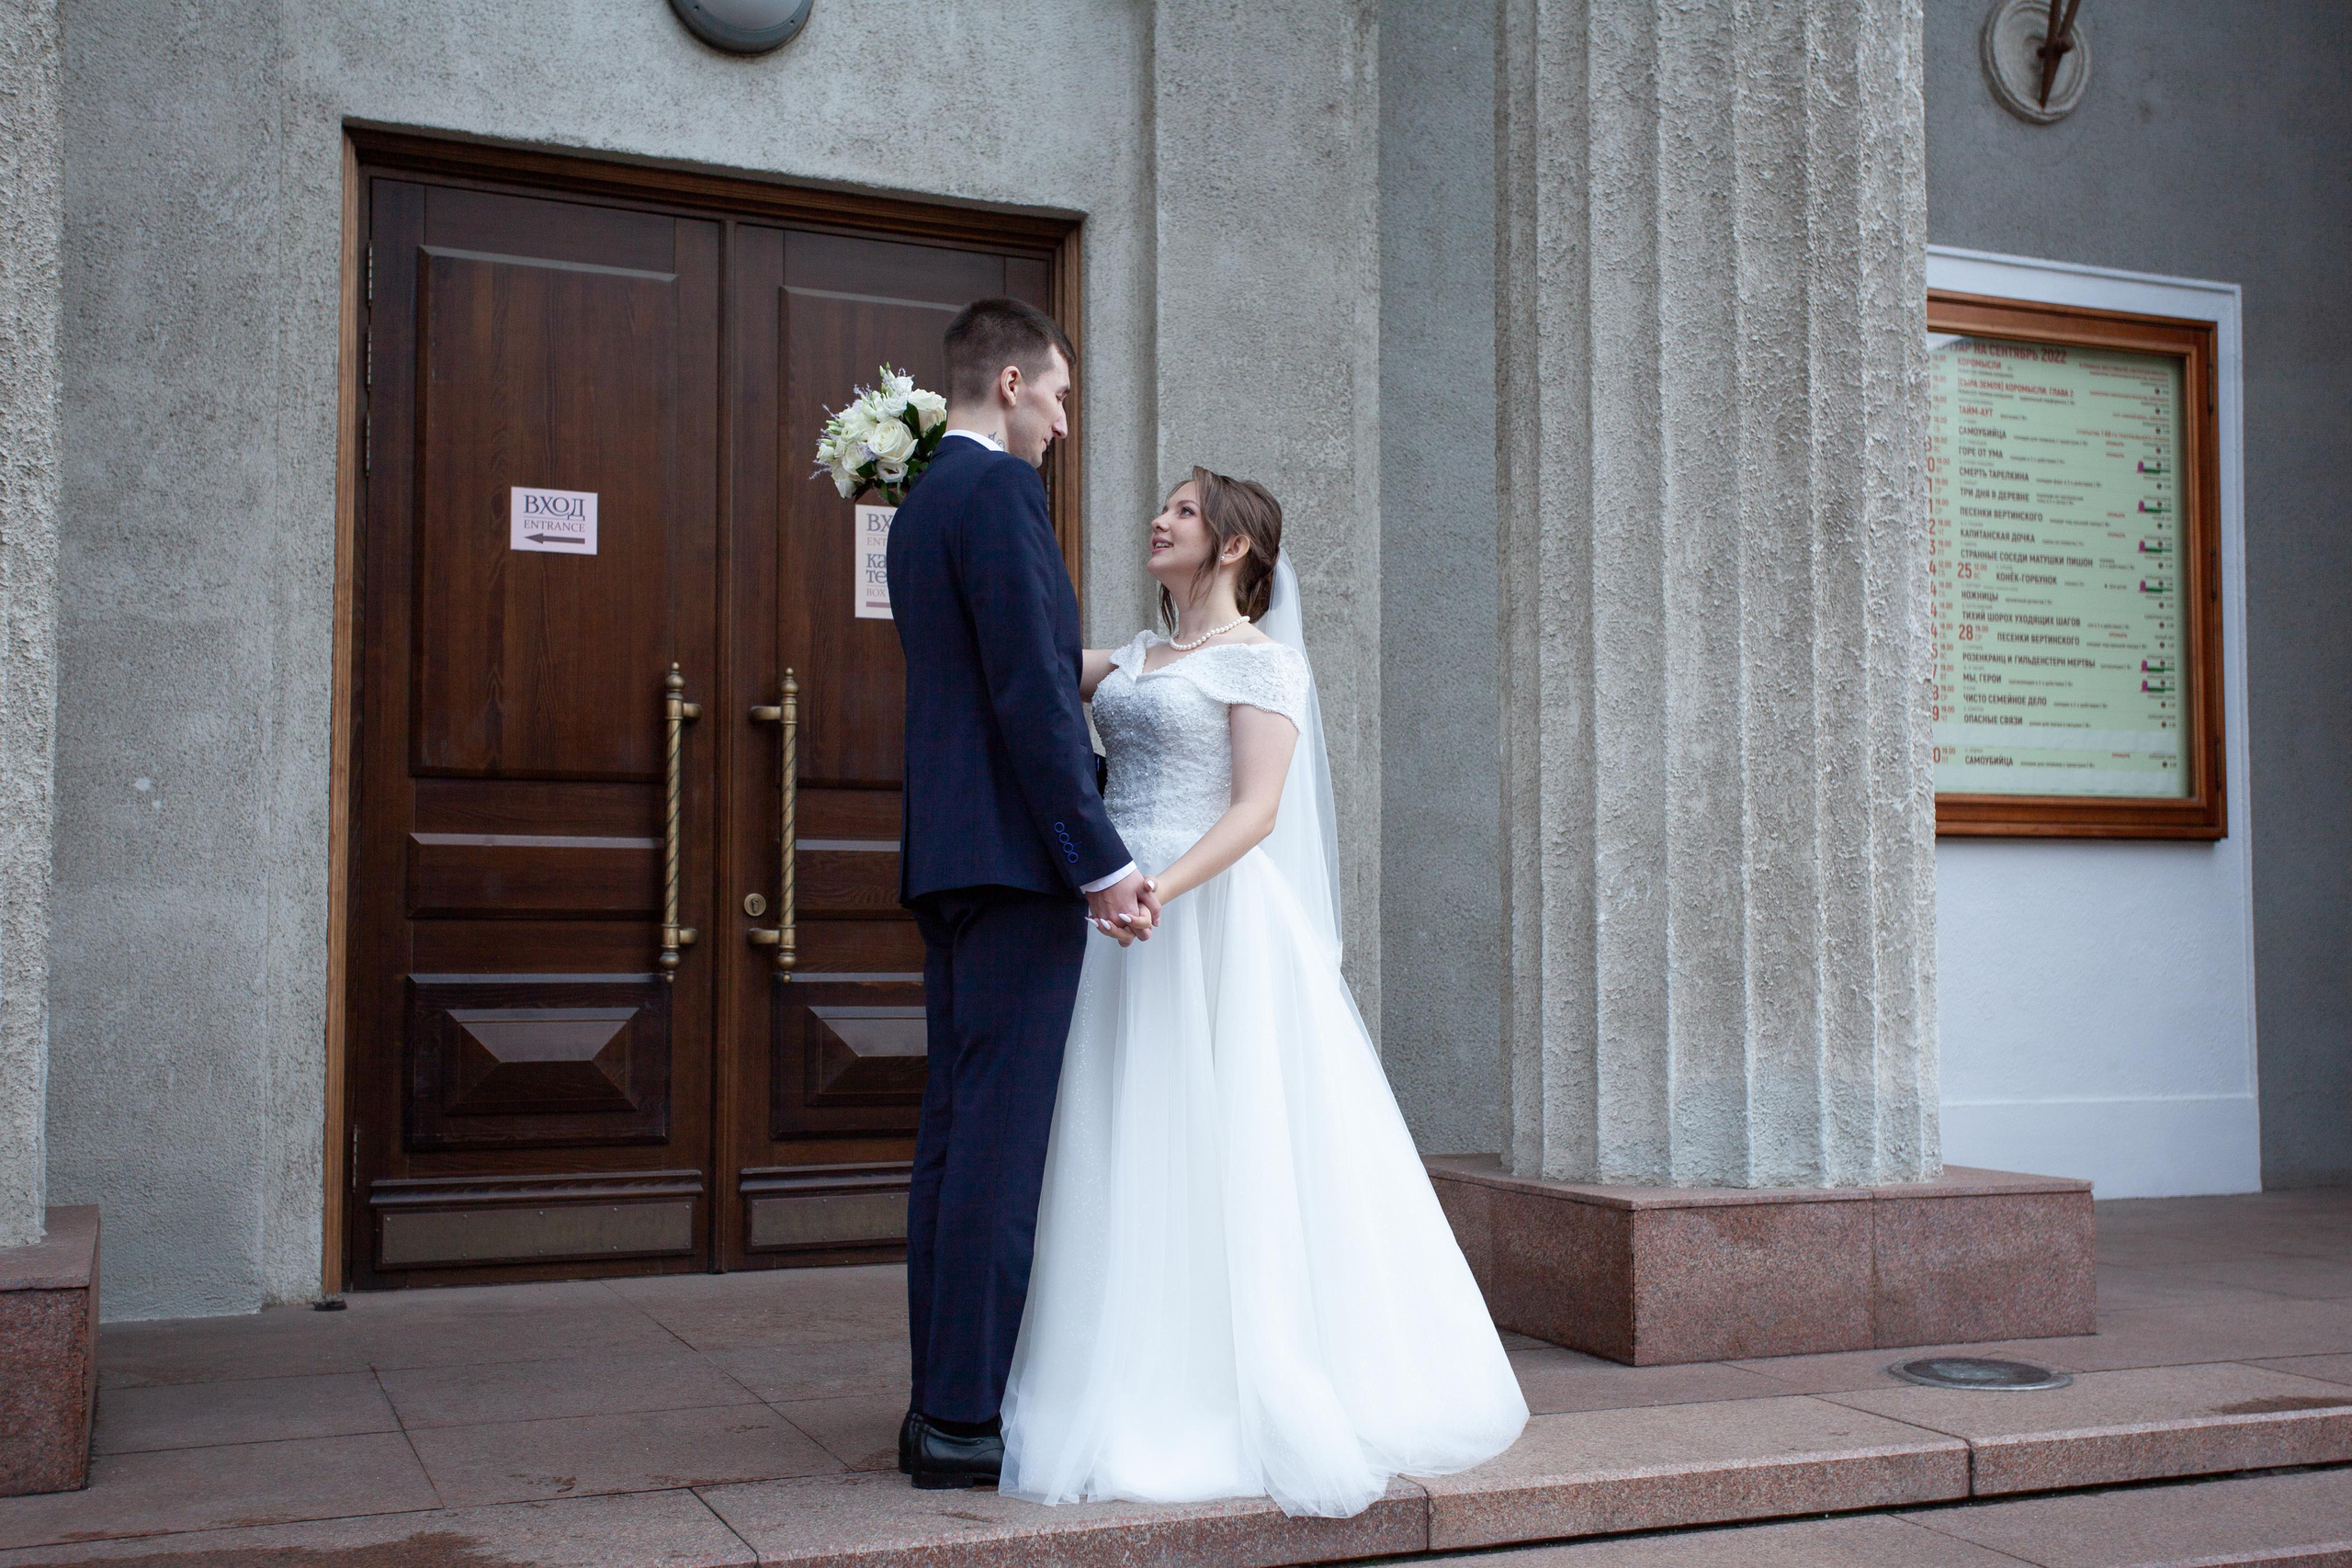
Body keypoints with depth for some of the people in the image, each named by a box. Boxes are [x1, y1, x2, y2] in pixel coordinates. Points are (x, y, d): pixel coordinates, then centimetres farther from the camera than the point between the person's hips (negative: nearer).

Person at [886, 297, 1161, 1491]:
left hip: (947, 856, 10)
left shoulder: (919, 504, 20)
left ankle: (940, 1402, 16)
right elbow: (1031, 693, -18)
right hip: (1015, 855, -10)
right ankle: (965, 1419, -3)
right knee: (1002, 1135, -7)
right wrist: (1103, 861, -17)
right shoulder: (999, 490, -10)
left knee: (954, 1129, 11)